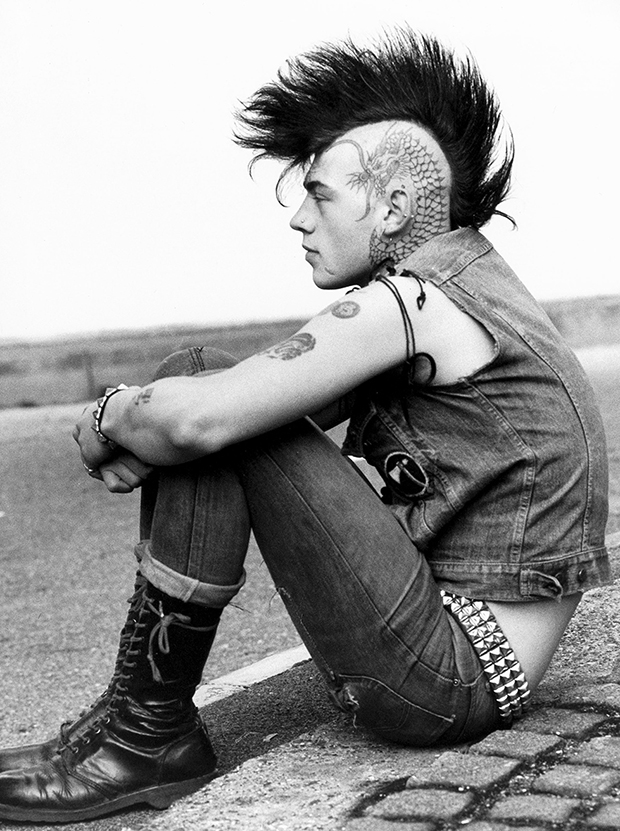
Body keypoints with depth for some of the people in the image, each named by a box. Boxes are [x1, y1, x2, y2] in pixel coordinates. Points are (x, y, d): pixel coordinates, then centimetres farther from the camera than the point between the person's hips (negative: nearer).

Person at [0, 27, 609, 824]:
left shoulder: (411, 299, -18)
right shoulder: (465, 281, 14)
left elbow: (199, 419, -25)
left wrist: (104, 421, -3)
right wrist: (139, 442, -3)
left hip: (449, 678, -10)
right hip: (468, 655, 10)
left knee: (205, 404, -15)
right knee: (199, 371, 7)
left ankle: (149, 736, -6)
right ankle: (136, 716, 6)